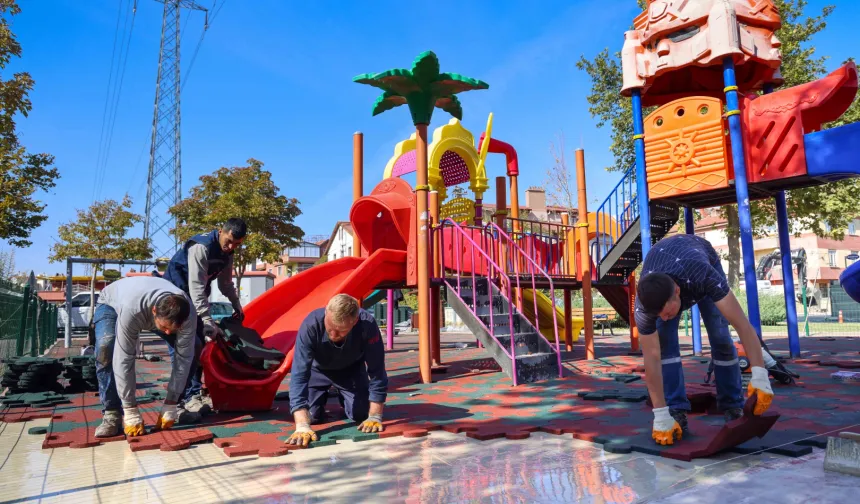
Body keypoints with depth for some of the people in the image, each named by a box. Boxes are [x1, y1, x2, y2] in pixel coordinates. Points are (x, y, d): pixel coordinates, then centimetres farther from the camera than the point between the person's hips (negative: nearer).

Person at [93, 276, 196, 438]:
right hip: (112, 303, -2)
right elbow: (123, 360, -42)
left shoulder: (187, 315, -37)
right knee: (105, 348, -32)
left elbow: (183, 358, -28)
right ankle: (111, 414, -20)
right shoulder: (131, 310, -48)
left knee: (190, 349, -17)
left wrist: (170, 404, -26)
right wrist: (131, 411, -38)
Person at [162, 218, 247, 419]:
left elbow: (226, 283, 18)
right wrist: (208, 321, -35)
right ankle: (179, 403, -14)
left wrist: (237, 305, 25)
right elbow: (196, 287, -31)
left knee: (199, 345, 8)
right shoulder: (201, 247, -26)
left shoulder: (227, 253, 1)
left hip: (195, 299, 9)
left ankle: (194, 395, 17)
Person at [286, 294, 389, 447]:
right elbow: (299, 374, -43)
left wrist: (375, 416, -31)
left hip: (351, 368, 1)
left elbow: (377, 371, -31)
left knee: (360, 414, -7)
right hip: (318, 369, 0)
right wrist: (302, 425, -50)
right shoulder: (311, 325, -40)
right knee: (312, 416, -11)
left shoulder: (367, 325, -39)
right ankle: (322, 396, 23)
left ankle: (343, 397, 26)